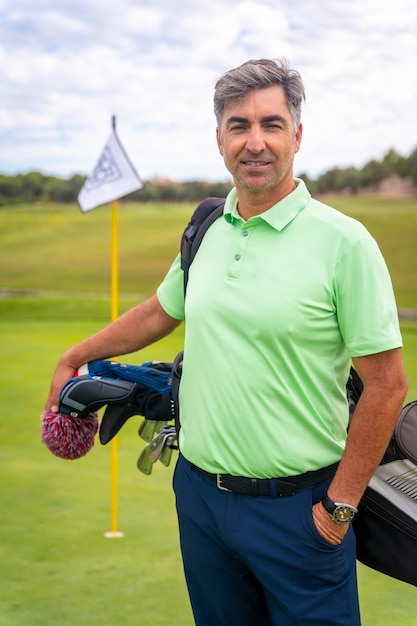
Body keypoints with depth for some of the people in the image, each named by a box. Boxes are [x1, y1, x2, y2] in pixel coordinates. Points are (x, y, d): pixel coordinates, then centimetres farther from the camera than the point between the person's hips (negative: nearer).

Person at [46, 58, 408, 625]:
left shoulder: (343, 241, -13)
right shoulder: (206, 232, 5)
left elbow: (386, 386, -13)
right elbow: (159, 312, 22)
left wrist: (339, 506, -12)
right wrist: (73, 358, 29)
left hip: (296, 507, -5)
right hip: (199, 493, 6)